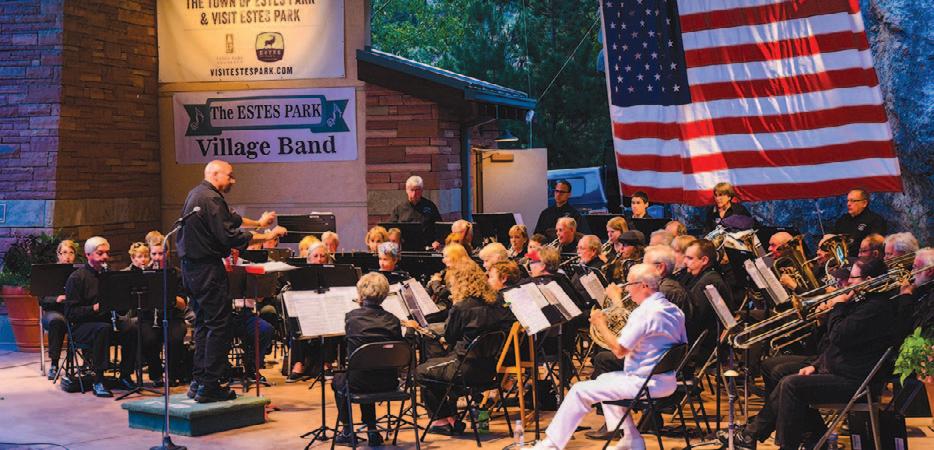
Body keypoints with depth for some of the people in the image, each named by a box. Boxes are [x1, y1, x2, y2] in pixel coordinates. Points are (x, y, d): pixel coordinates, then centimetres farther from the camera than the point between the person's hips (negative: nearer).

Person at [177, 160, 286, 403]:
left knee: (203, 323, 16)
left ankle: (198, 382, 19)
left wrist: (258, 223, 23)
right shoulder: (211, 199, -17)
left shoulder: (196, 194, 15)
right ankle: (209, 387, -5)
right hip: (207, 269, -11)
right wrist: (266, 236, -17)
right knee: (219, 324, -6)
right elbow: (229, 236, -23)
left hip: (191, 267, 11)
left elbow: (230, 218, 24)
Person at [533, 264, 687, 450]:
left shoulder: (644, 312, -20)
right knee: (603, 380, 28)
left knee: (580, 390, -3)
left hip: (645, 383, -9)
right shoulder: (675, 310, 7)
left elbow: (619, 351, -20)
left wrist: (601, 325, -5)